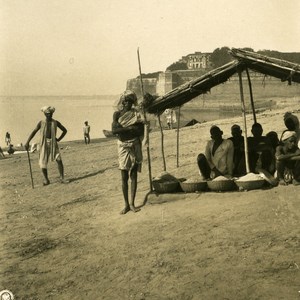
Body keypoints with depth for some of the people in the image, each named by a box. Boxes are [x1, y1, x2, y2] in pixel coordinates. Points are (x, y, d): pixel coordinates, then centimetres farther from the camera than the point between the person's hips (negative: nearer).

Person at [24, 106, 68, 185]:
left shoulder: (55, 122, 3)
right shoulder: (41, 123, 0)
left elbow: (64, 130, 14)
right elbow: (34, 132, -1)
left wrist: (59, 139, 5)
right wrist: (27, 142, -9)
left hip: (53, 143, 0)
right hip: (44, 144, 0)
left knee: (59, 159, -13)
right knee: (43, 162, 0)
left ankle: (62, 178, -6)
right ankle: (46, 179, 16)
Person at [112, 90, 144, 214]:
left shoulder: (136, 114, 3)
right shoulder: (117, 114, 0)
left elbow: (141, 131, -4)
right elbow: (114, 130, -13)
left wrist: (122, 128, -11)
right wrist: (129, 128, -17)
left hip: (135, 146, 1)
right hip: (123, 146, -1)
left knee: (134, 176, 3)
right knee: (124, 177, 2)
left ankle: (132, 203, 10)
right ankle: (126, 204, 10)